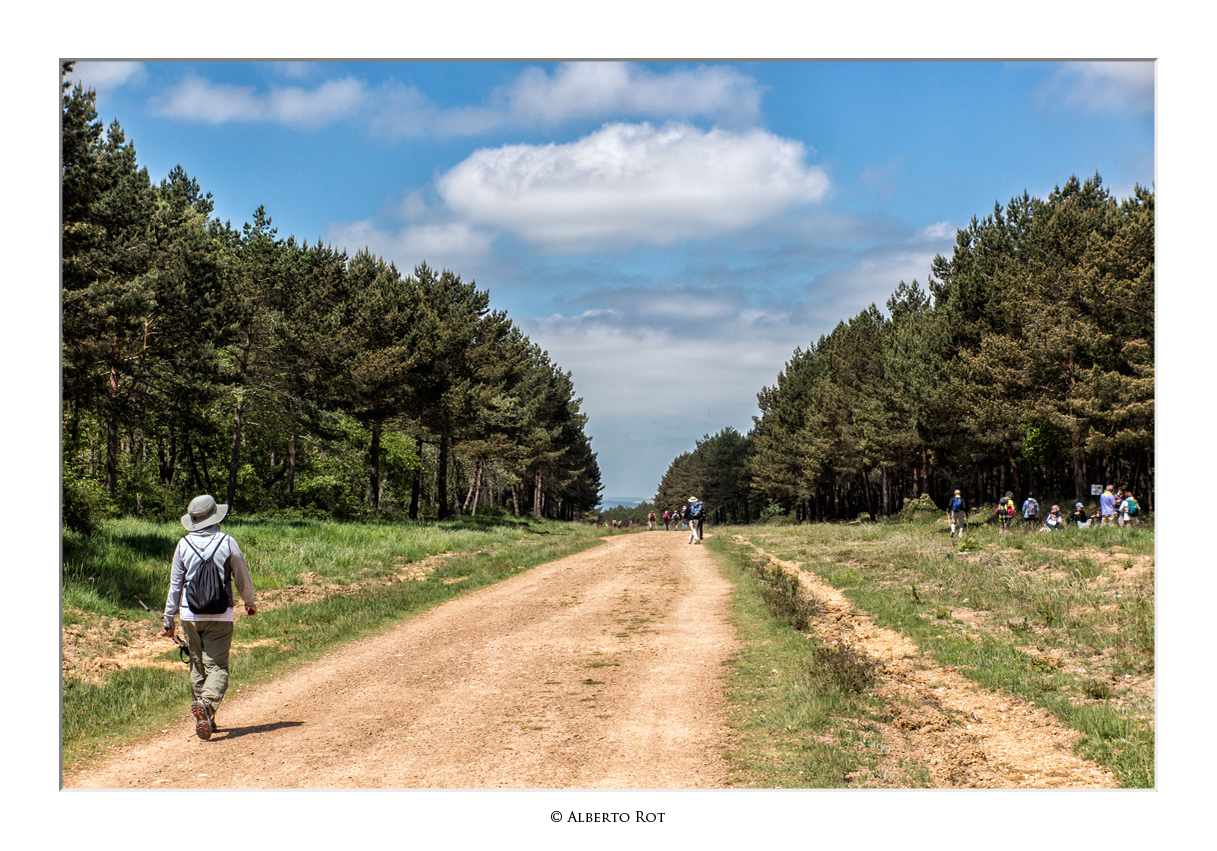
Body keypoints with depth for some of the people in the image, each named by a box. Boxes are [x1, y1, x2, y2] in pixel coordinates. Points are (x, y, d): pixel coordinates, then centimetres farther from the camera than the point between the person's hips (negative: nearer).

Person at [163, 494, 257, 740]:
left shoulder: (183, 544, 2)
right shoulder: (227, 542, -3)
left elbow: (175, 584, 5)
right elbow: (242, 576, 5)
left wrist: (169, 618, 13)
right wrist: (250, 602, 23)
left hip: (190, 616, 2)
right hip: (220, 616, -2)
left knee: (197, 666, 14)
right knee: (217, 666, -3)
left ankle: (205, 719, 16)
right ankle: (207, 703, -29)